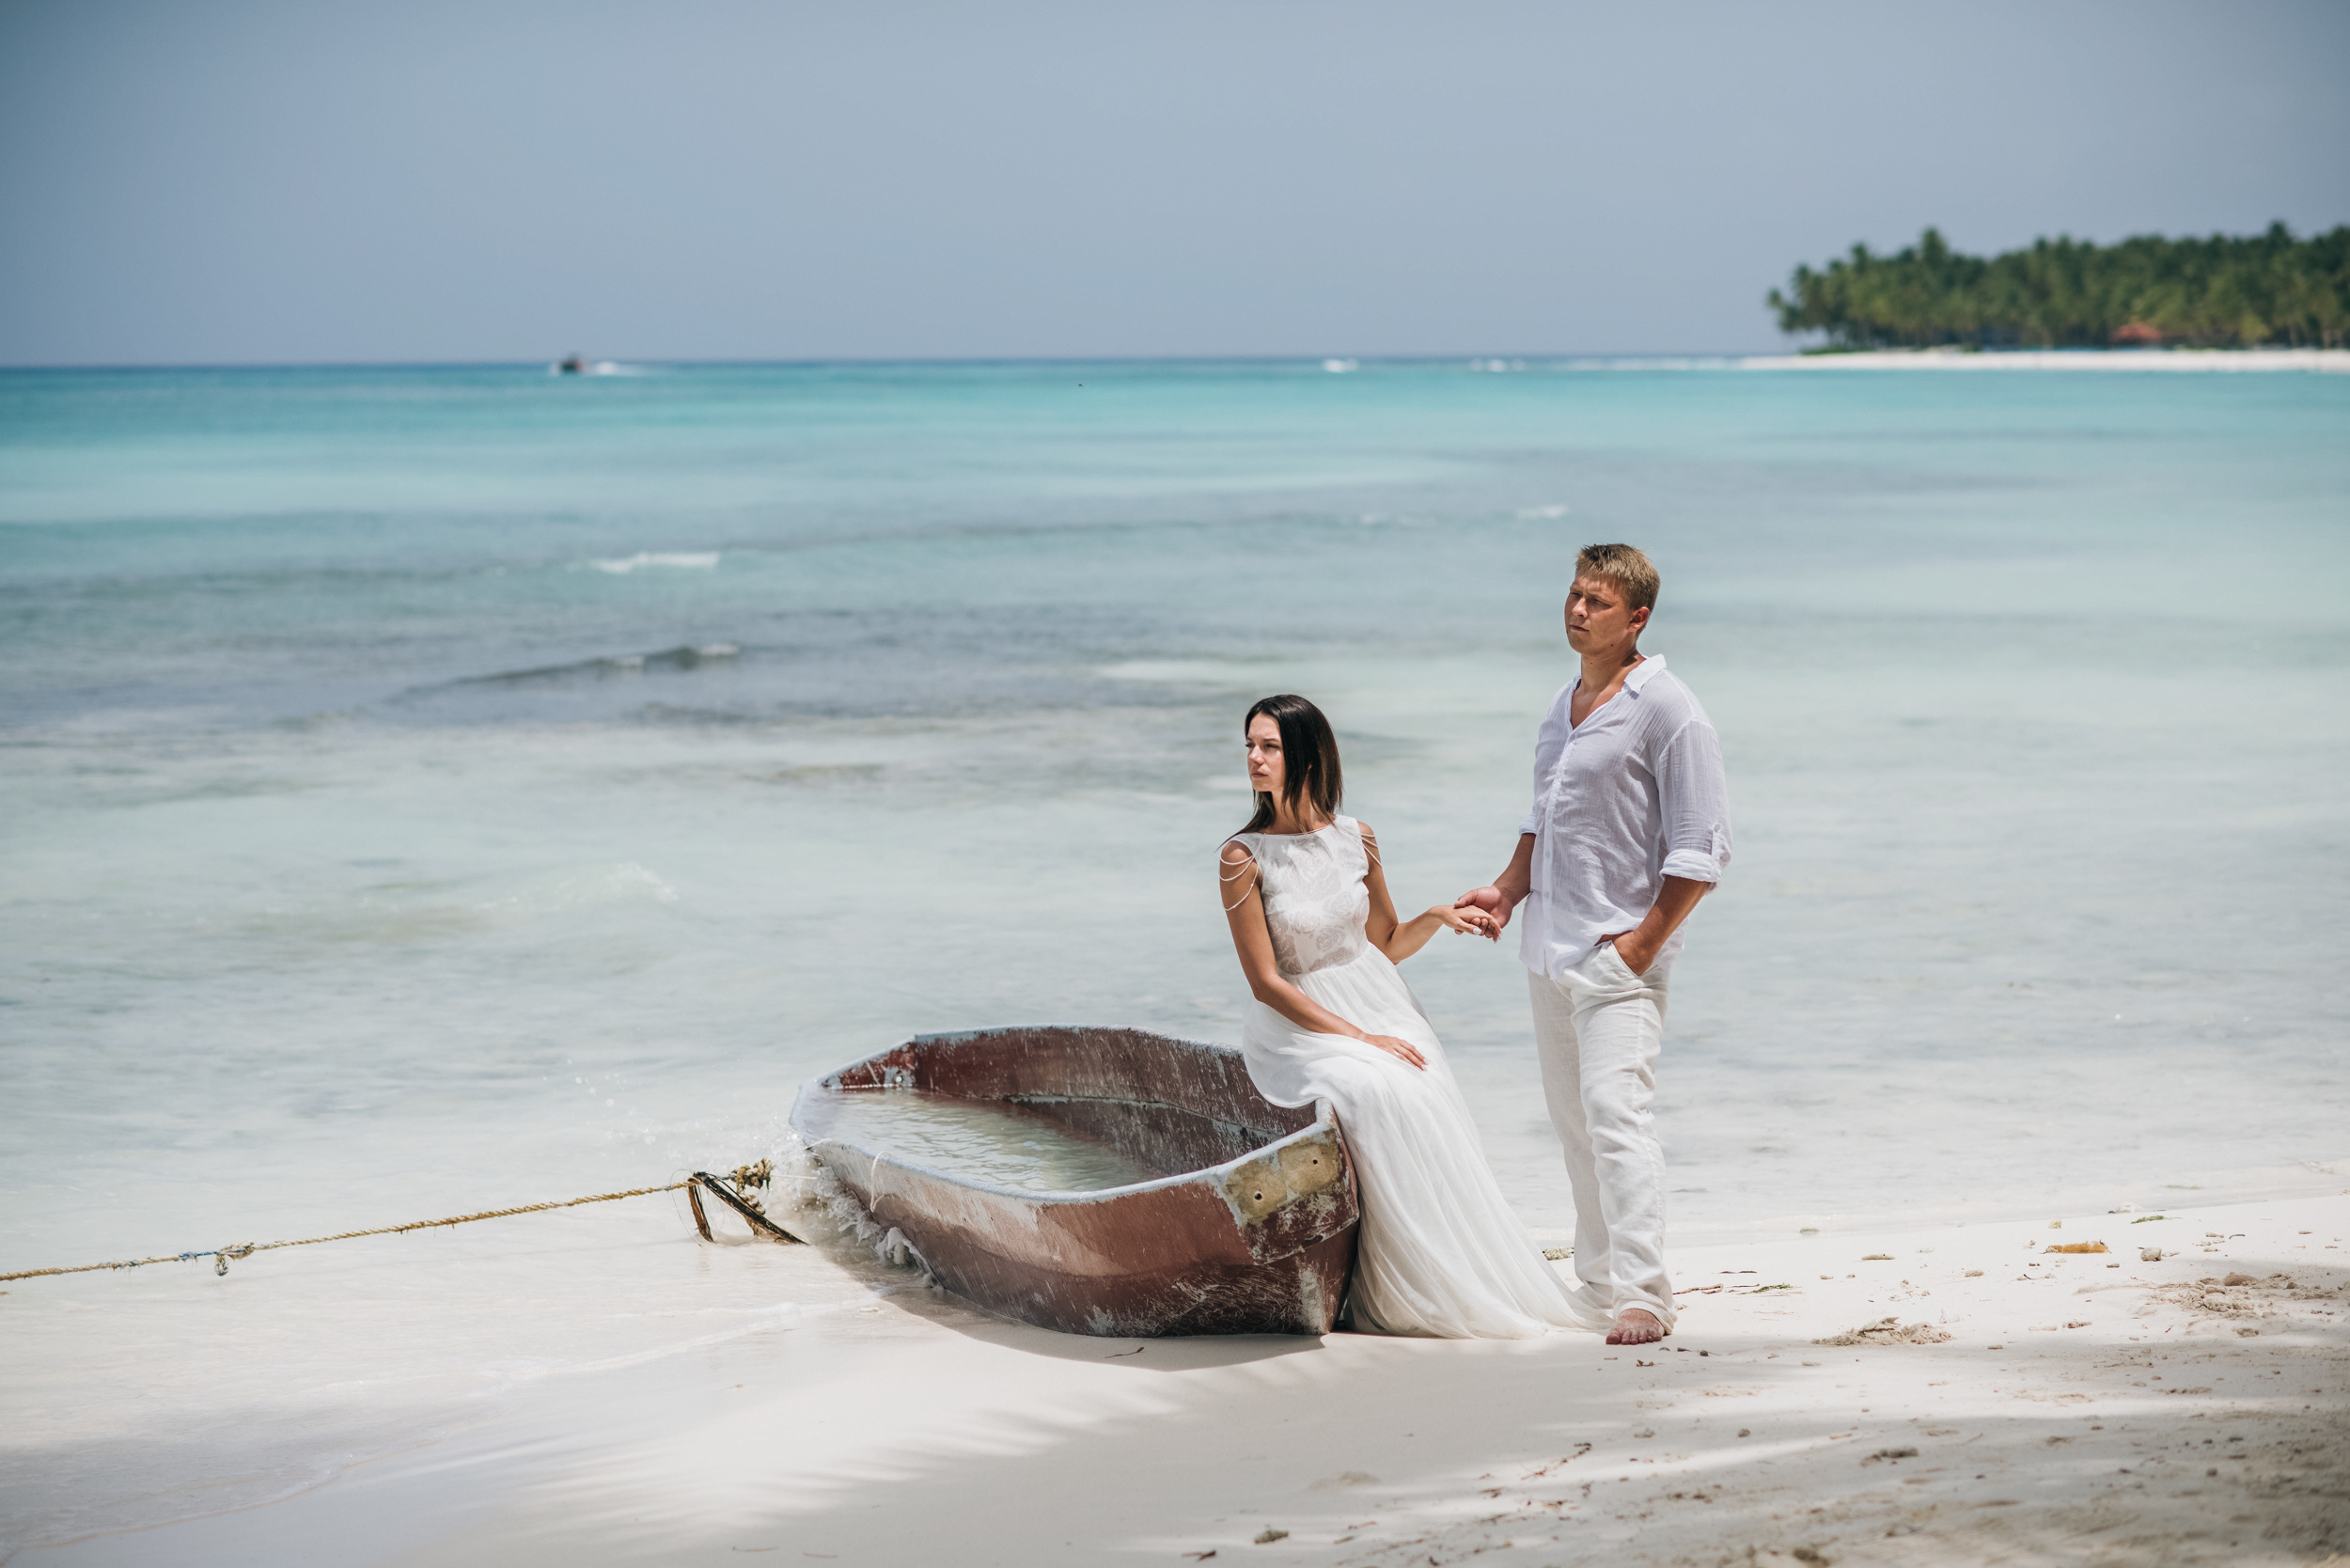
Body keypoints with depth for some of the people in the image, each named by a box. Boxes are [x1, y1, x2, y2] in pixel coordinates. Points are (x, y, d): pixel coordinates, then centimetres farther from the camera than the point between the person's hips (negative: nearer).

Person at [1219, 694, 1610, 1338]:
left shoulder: (1355, 839, 5)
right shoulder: (1244, 858, -8)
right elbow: (1265, 982, -11)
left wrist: (1439, 917, -4)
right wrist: (1359, 1038, -16)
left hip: (1378, 1006, 4)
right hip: (1298, 1022, -4)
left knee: (1425, 1101, -25)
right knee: (1376, 1096, -31)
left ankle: (1469, 1280, -15)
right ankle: (1400, 1297, -20)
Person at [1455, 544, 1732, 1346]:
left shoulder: (1667, 710, -11)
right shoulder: (1566, 702, 14)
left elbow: (1701, 849, -13)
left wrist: (1644, 942, -15)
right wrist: (1507, 888, 13)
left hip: (1619, 954, -8)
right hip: (1550, 949, 8)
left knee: (1615, 1112, -17)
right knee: (1573, 1122, 12)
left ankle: (1643, 1296, -18)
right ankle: (1598, 1283, 21)